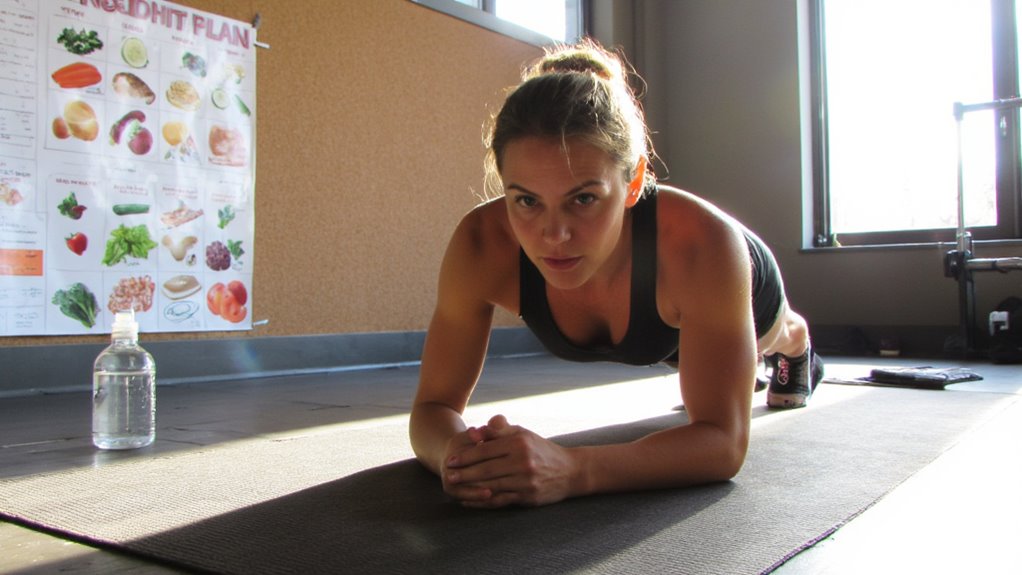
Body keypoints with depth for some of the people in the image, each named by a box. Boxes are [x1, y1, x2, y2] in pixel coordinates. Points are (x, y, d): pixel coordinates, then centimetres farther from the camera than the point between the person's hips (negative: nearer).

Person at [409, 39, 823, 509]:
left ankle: (797, 351, 75)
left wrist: (575, 471, -66)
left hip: (738, 290, -2)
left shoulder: (700, 242, -50)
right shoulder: (481, 245, -43)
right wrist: (455, 453, -61)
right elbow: (434, 405, -36)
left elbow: (725, 440, -49)